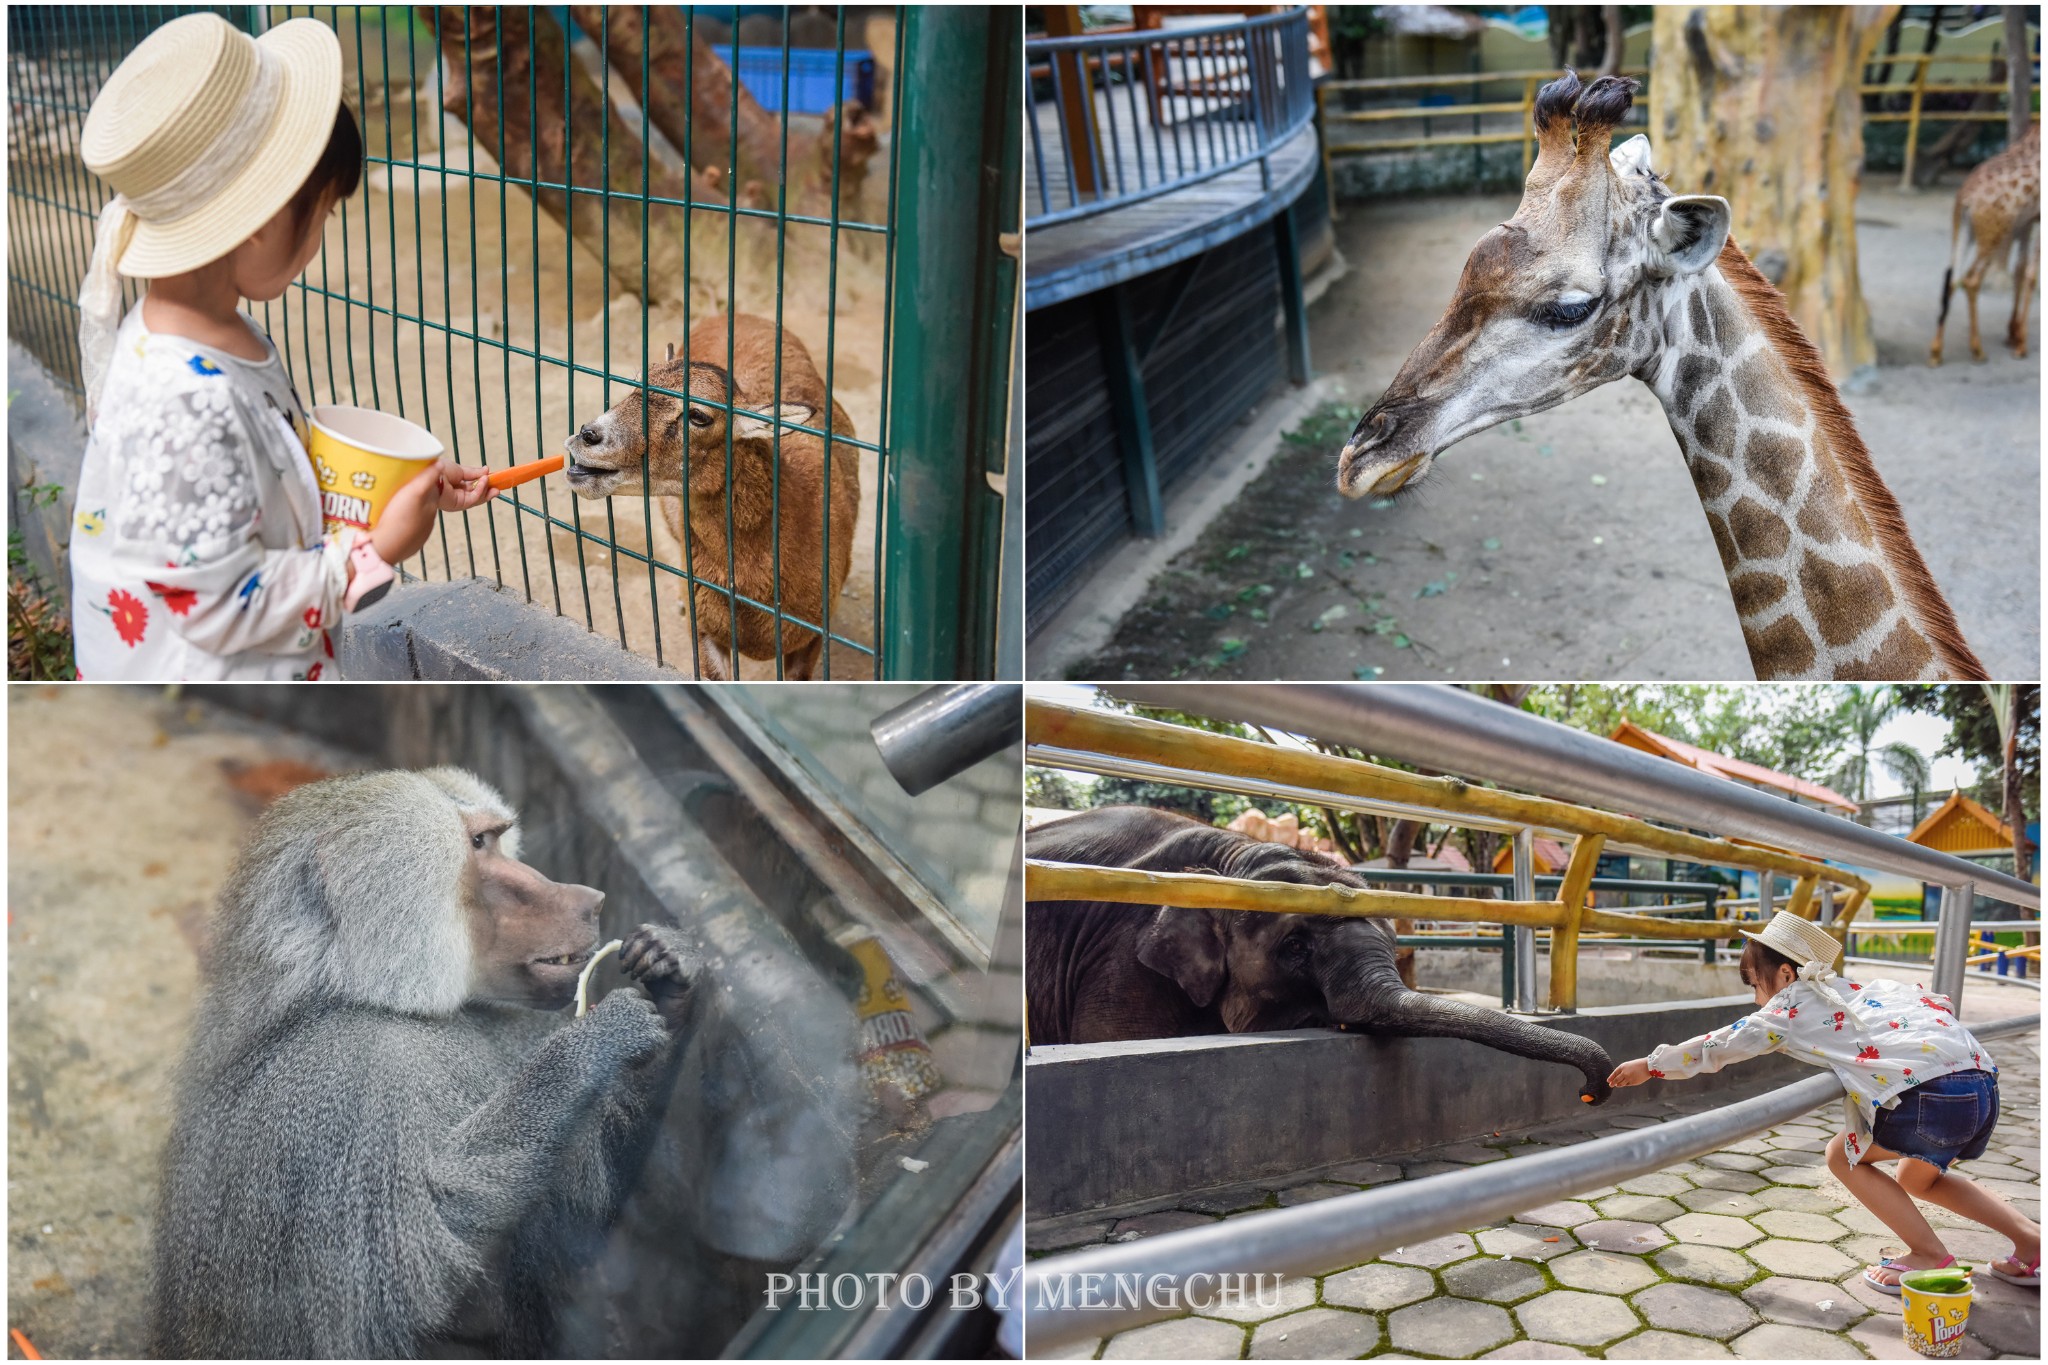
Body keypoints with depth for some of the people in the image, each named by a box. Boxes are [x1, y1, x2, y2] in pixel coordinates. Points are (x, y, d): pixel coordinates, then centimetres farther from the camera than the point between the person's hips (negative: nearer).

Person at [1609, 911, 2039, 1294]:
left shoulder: (1788, 1009, 7)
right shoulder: (1857, 989, 26)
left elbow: (1718, 1046, 15)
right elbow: (1941, 1003, 26)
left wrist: (1650, 1066, 24)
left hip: (1934, 1095, -8)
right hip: (1985, 1084, 8)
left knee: (1843, 1155, 10)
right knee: (1916, 1178, 28)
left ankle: (1930, 1254, 6)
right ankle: (2029, 1238, 19)